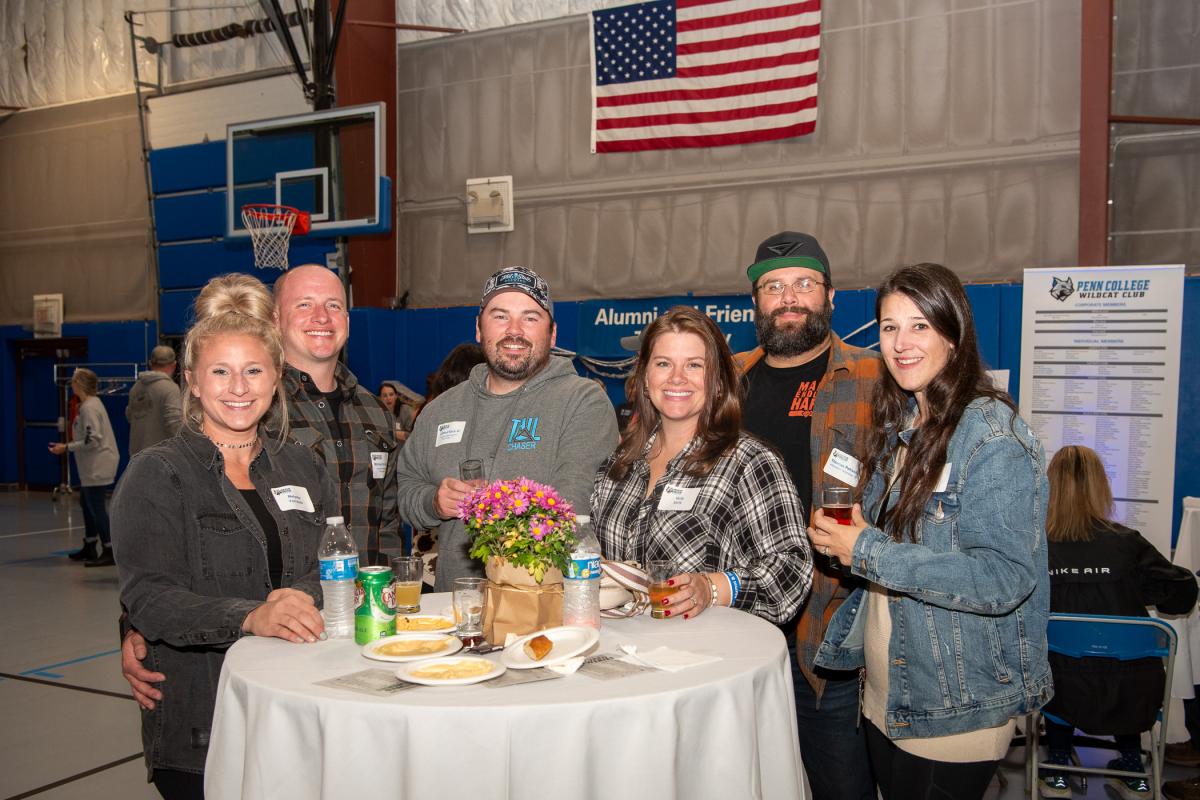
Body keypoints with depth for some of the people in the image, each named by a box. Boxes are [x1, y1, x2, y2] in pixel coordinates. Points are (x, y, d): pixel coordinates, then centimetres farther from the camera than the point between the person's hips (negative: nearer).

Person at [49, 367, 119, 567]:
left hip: (98, 467, -11)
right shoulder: (91, 404, 13)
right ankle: (90, 547, 32)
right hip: (92, 467, 11)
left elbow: (92, 440, -22)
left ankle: (108, 552, -2)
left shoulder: (89, 408, -18)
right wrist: (68, 445, 19)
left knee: (97, 507, -6)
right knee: (87, 504, 20)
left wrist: (66, 447, -16)